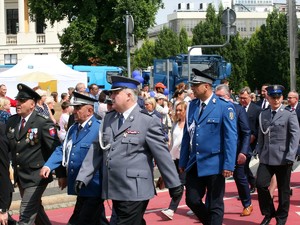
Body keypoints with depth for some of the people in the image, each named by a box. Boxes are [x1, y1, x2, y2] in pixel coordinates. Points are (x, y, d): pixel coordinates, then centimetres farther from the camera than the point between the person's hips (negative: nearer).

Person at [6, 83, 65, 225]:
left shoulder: (43, 123, -15)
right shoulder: (11, 121, 4)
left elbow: (55, 149, -16)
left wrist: (61, 174, -16)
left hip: (36, 177, -7)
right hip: (20, 176, 7)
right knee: (36, 210, 23)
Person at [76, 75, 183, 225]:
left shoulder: (148, 121, -8)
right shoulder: (108, 118, 11)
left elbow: (162, 154, -6)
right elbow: (97, 150, 13)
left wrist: (174, 184, -3)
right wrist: (82, 177, 7)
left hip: (134, 191, -6)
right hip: (114, 190, 6)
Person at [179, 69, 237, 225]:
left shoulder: (225, 107, -9)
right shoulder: (192, 105, 8)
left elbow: (231, 137, -12)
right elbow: (187, 134, 12)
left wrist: (229, 165, -17)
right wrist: (183, 161, 11)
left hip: (214, 164, -5)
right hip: (194, 164, 5)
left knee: (215, 205, 4)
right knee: (192, 200, 6)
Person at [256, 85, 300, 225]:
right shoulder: (263, 115, 10)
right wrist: (259, 152, 10)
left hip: (283, 158, -3)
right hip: (266, 158, 3)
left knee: (283, 189, 5)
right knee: (261, 184, -7)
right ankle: (269, 213, 13)